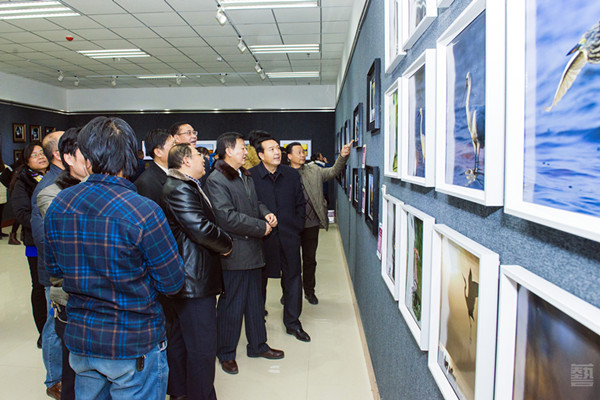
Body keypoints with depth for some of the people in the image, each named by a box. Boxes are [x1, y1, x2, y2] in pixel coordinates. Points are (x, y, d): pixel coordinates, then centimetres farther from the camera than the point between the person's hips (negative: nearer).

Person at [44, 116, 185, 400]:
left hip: (79, 340, 5)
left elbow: (54, 269, 9)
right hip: (134, 345, -5)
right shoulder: (143, 211, -24)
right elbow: (172, 283, -16)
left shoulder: (58, 205, -6)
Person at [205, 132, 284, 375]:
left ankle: (258, 345, 36)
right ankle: (226, 354, 25)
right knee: (231, 305, 5)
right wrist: (261, 226, -18)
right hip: (234, 254, -8)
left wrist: (266, 214, 0)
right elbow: (227, 218, -23)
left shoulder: (246, 177, 13)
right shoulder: (216, 180, -15)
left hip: (253, 250, 9)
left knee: (255, 300, 19)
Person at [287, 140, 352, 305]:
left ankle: (309, 290, 31)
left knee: (310, 258, 14)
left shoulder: (314, 171, 5)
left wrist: (343, 156, -20)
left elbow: (333, 171, -4)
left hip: (311, 223, 2)